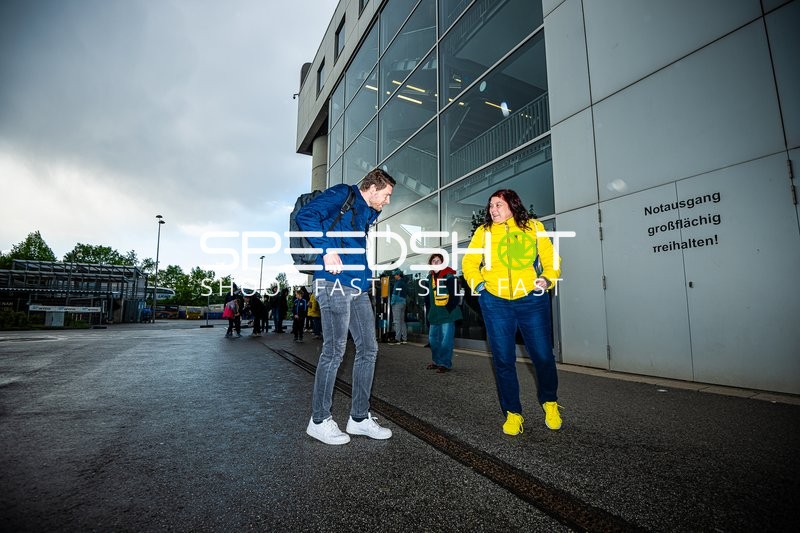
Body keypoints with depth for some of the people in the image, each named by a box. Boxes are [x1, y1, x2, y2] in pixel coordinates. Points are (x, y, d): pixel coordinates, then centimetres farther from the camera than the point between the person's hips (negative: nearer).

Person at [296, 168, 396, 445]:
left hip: (359, 287, 9)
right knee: (335, 350, -5)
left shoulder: (369, 213, 23)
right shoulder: (342, 194, -2)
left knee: (368, 348, 7)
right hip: (335, 283, -9)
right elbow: (305, 216, -16)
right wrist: (328, 251, -21)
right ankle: (319, 420, 12)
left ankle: (359, 417, 19)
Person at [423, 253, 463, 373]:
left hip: (447, 313, -7)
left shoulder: (449, 276, -9)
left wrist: (449, 309, -16)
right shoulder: (430, 277, 12)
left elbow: (455, 295, -13)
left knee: (445, 339, -5)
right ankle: (437, 361, 27)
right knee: (433, 338, 13)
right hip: (434, 314, 7)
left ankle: (446, 364, 5)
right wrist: (429, 312, 13)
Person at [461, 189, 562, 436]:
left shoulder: (533, 227, 6)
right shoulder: (484, 231, 7)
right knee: (503, 360, 4)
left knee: (543, 355, 3)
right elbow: (469, 262, 12)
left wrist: (547, 279, -10)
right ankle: (513, 413, 22)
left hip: (532, 299, 0)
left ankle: (549, 402, 32)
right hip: (495, 302, 1)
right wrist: (477, 284, -2)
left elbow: (551, 259, 7)